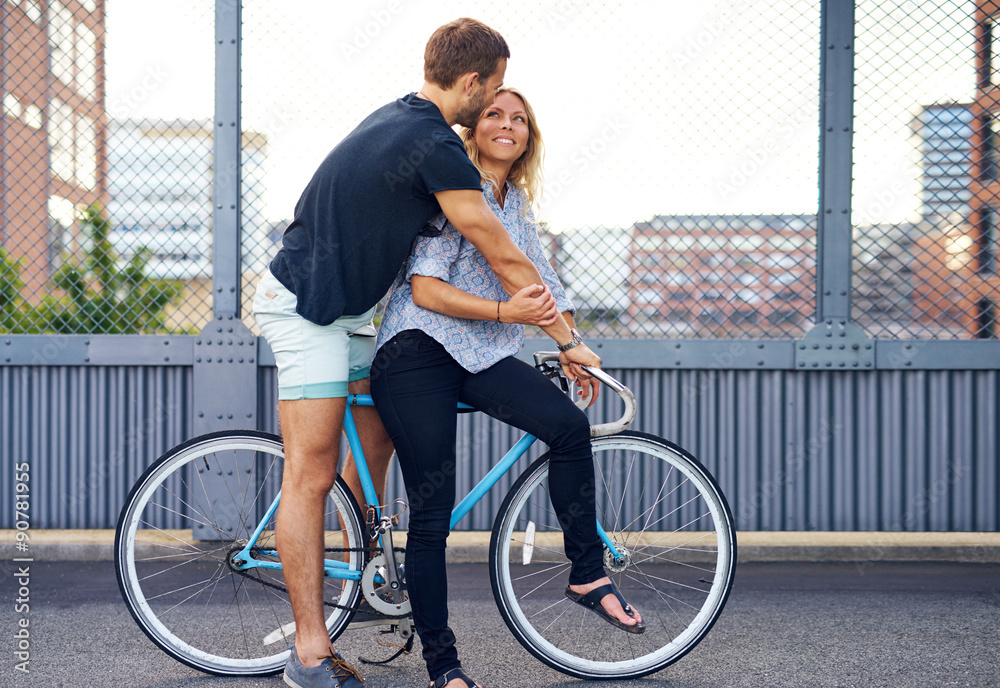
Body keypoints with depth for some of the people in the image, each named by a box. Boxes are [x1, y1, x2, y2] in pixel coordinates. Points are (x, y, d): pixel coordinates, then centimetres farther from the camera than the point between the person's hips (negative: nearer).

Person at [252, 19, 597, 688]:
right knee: (312, 475, -8)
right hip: (307, 310, -10)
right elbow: (507, 260, -15)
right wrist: (570, 340, -5)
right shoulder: (436, 146, -20)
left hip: (345, 307, 10)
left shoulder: (397, 117, 10)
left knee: (378, 439, 15)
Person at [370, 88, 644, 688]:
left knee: (570, 423, -22)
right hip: (418, 353, -6)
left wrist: (570, 345, 12)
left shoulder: (518, 204, 19)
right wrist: (503, 311, -24)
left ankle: (589, 575, -10)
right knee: (432, 513, -8)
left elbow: (541, 278, 25)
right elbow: (426, 288, -13)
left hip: (482, 357, 6)